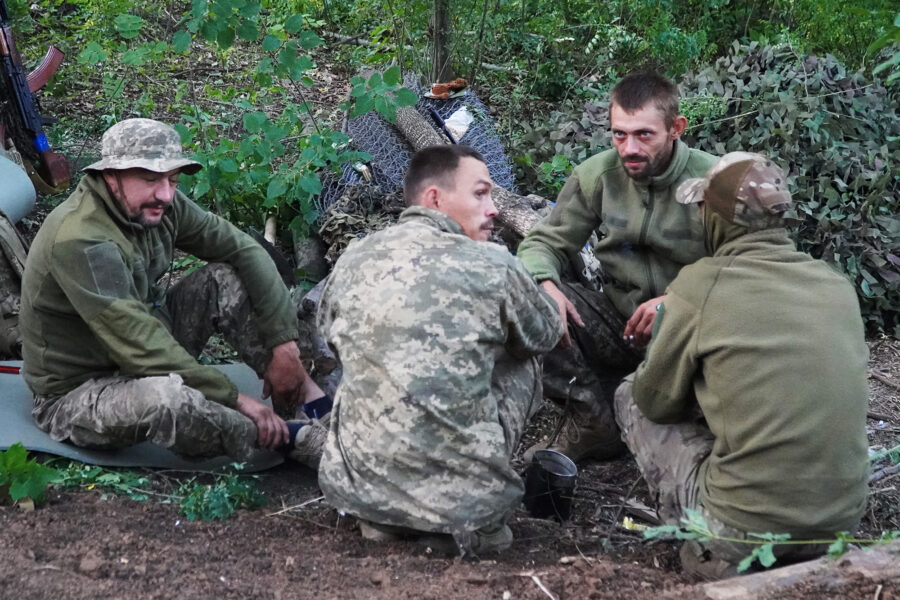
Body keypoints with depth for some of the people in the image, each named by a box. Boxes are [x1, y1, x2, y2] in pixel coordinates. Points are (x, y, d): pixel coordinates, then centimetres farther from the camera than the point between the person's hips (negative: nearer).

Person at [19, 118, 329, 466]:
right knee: (164, 397, -40)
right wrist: (235, 400, -26)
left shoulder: (157, 205, -8)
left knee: (226, 278, -5)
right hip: (76, 395, -8)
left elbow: (245, 250, -3)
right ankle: (291, 439, -17)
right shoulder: (80, 242, -31)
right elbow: (143, 349, -33)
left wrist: (284, 345, -12)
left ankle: (315, 405, -8)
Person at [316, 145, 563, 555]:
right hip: (463, 497, -3)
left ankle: (383, 516, 17)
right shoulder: (492, 266, -5)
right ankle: (471, 520, 13)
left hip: (356, 485, 4)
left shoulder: (352, 260, 4)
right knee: (523, 360, 19)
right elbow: (548, 333, 16)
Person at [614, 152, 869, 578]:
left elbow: (657, 400, 2)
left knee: (631, 398, 14)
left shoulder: (701, 283, -10)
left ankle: (714, 549, 5)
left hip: (745, 527, -5)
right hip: (842, 520, 6)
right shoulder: (838, 286, 5)